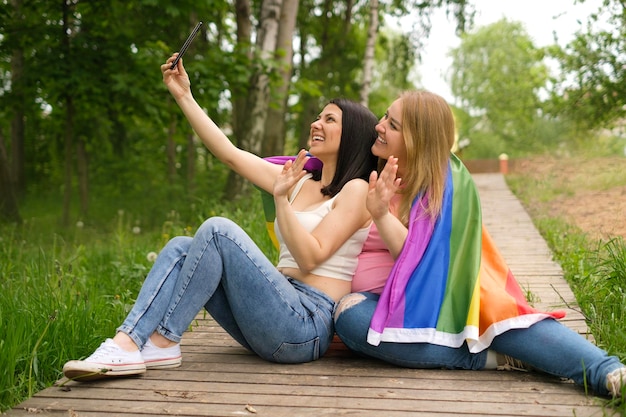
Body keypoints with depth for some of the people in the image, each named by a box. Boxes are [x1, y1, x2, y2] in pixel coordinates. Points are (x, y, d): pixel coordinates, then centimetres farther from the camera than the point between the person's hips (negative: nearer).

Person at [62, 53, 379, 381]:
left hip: (308, 326, -7)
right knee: (180, 247, -7)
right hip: (277, 315, 8)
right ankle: (127, 342, -27)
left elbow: (311, 258, -13)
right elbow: (230, 154, 15)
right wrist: (184, 96, 14)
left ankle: (161, 340, -21)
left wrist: (281, 199, -21)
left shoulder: (356, 190, -2)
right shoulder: (300, 182, 20)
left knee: (218, 231, -23)